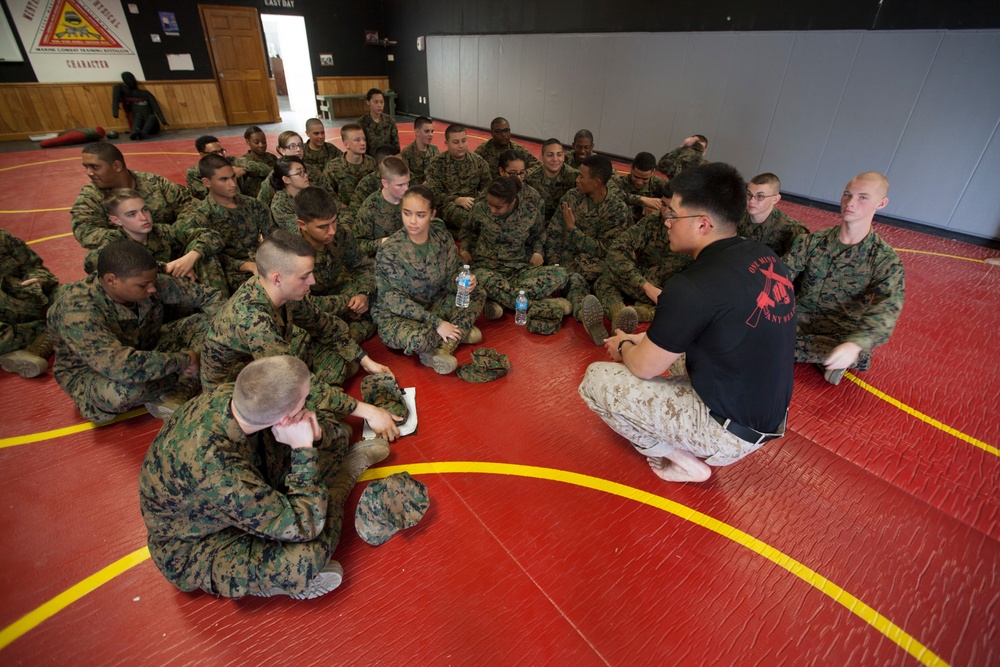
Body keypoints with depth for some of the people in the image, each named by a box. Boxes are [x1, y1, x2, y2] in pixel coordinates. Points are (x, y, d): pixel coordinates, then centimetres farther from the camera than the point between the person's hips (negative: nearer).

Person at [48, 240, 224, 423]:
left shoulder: (155, 283, -18)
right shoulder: (77, 310, -33)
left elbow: (209, 296, -9)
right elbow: (119, 366, -45)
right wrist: (184, 360, -36)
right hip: (90, 372, -5)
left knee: (207, 322, -12)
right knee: (120, 389, -41)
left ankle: (177, 395, -24)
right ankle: (184, 383, -11)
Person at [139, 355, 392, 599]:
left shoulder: (228, 395, -23)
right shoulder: (214, 468, -43)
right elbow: (303, 527, -32)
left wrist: (315, 434, -25)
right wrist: (304, 449, -30)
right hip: (194, 547, -5)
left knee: (335, 434, -5)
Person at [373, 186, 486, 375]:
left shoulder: (441, 235, -9)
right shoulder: (388, 252, -23)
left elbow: (450, 278, -2)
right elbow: (396, 302, -20)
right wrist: (437, 323, -26)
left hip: (432, 305, 6)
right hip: (396, 316, -5)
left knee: (478, 293, -7)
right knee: (420, 338, -37)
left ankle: (441, 349, -16)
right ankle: (460, 332, -5)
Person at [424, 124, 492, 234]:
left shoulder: (479, 161, 10)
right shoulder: (437, 163, 1)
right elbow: (434, 193, -6)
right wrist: (458, 200, -21)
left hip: (473, 204, 2)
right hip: (446, 205, -2)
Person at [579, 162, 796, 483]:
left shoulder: (694, 286, -27)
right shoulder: (767, 259, -2)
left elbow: (644, 368, -14)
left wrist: (624, 346, 7)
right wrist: (642, 340, 11)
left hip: (729, 431, -8)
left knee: (595, 379, -5)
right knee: (669, 345, 24)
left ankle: (683, 461, 3)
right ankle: (687, 445, 17)